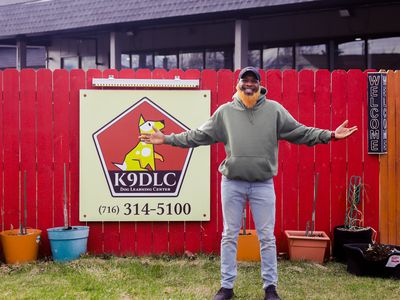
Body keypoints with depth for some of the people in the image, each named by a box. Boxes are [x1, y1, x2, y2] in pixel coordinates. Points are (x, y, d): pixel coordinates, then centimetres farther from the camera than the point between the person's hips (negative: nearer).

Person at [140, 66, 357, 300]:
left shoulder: (274, 109, 3)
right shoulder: (225, 111, 5)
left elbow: (300, 132, 1)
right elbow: (199, 135, 7)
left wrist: (330, 135, -9)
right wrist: (167, 139, 2)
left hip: (263, 184, -1)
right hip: (232, 183, 1)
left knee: (267, 237, 6)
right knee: (230, 236, 8)